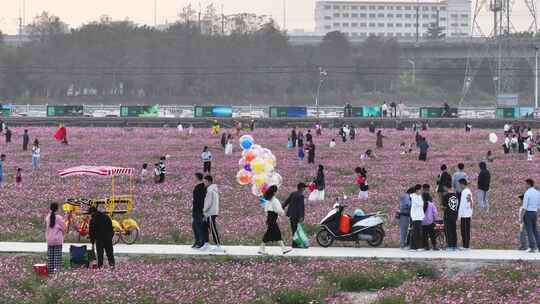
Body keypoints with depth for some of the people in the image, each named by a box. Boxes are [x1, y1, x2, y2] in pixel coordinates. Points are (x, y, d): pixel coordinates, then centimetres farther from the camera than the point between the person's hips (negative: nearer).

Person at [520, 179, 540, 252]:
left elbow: (524, 206, -17)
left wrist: (521, 216, -13)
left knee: (529, 231, -4)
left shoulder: (527, 193, -14)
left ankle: (532, 247, -7)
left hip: (527, 213, -6)